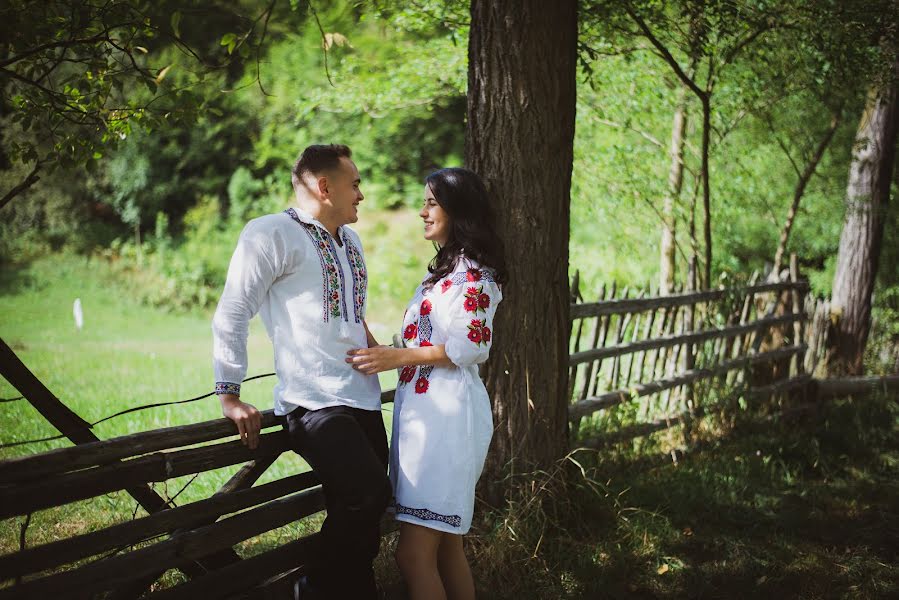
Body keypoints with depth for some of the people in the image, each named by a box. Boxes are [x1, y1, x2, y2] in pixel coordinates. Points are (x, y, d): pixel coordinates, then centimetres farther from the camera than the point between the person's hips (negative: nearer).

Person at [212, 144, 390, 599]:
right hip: (313, 404, -8)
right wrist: (229, 397, -9)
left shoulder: (350, 240, 21)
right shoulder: (272, 234, -4)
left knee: (364, 514, 7)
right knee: (368, 492, -25)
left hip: (364, 400, 8)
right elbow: (231, 316, -6)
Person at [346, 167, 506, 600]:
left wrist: (397, 357, -16)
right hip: (427, 407, 11)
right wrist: (381, 352, 18)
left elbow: (471, 346, -17)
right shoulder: (449, 267, 22)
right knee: (446, 547, 12)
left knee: (414, 554, -13)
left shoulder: (471, 270, -9)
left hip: (446, 411, -11)